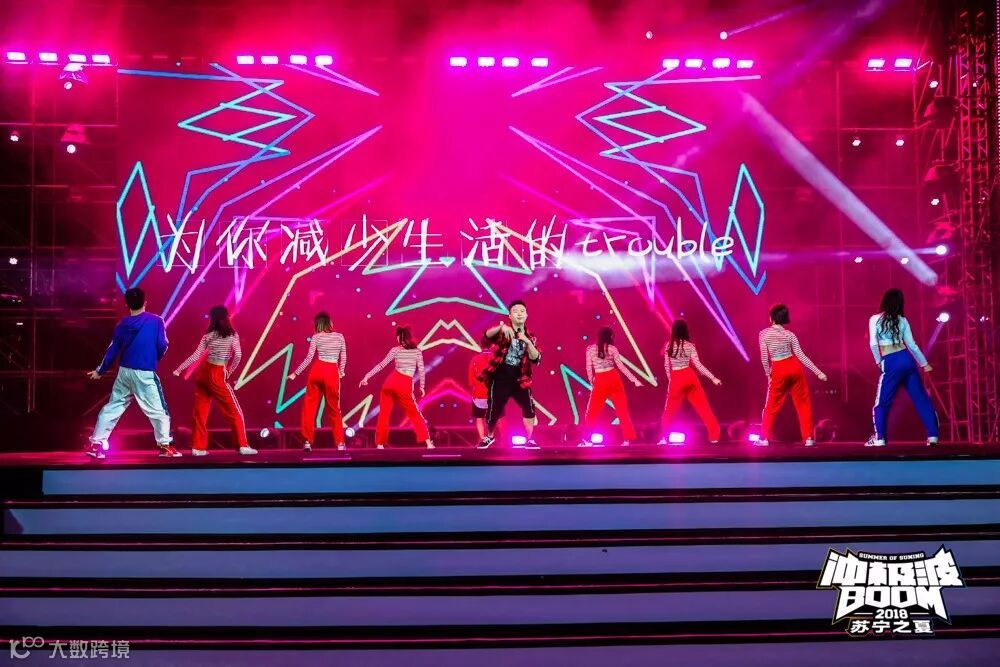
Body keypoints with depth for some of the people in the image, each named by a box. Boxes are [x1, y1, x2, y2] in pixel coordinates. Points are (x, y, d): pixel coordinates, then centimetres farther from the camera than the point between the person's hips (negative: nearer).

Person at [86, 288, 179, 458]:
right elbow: (162, 347, -9)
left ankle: (96, 444, 13)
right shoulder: (156, 321, -7)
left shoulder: (122, 324, 3)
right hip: (145, 374, -4)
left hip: (124, 372, 4)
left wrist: (100, 371, 20)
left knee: (112, 408, 13)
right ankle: (165, 446, 5)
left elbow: (113, 351, 7)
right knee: (158, 410, 4)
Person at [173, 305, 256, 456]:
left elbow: (196, 356, 1)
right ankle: (243, 445, 0)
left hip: (203, 372, 4)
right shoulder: (232, 335, -3)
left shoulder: (208, 335, 3)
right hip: (217, 376, -4)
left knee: (200, 411, 8)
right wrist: (229, 371, 1)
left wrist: (179, 369, 8)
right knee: (235, 411, 4)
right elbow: (238, 355, -14)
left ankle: (198, 447, 9)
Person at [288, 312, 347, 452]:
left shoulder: (316, 337, 2)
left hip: (317, 371, 0)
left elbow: (309, 358, -3)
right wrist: (341, 372, 24)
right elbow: (343, 358, 7)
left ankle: (307, 442, 3)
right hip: (332, 373, 1)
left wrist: (295, 373, 3)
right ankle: (340, 443, 10)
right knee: (334, 409, 11)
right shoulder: (340, 336, 6)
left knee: (309, 406, 7)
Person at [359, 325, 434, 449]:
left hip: (390, 383, 1)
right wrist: (422, 386, 11)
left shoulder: (395, 350, 3)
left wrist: (367, 376, 3)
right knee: (415, 414, 9)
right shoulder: (417, 351, 3)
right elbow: (421, 370, 0)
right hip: (405, 386, 0)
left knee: (384, 414, 9)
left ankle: (380, 443, 8)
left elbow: (381, 365, 0)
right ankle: (428, 442, 1)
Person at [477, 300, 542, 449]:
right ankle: (489, 436, 29)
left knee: (529, 408, -6)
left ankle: (529, 439, 10)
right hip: (500, 378, -2)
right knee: (493, 411, 3)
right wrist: (501, 327, -41)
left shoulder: (530, 336, 6)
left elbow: (536, 359, -6)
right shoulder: (503, 330, -2)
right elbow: (488, 335, -23)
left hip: (520, 379, 2)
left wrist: (527, 342, -21)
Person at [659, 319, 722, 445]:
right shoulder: (690, 346, -4)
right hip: (689, 377, 0)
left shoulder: (669, 345, -2)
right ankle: (714, 436, 6)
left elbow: (666, 366, 2)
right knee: (703, 406, 7)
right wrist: (713, 378, -4)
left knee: (670, 409, 12)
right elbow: (698, 365, -7)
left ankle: (665, 438, 10)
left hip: (676, 379, 0)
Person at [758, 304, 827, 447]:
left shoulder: (764, 334, -7)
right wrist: (818, 372, -1)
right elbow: (801, 356, -5)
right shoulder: (790, 335, -2)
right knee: (803, 403, 10)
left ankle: (764, 438, 8)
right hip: (794, 367, 2)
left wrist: (768, 374, 6)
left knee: (772, 406, 10)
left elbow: (764, 358, -9)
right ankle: (808, 438, 8)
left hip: (778, 370, -1)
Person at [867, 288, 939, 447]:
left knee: (882, 403, 6)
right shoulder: (902, 320, 9)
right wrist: (924, 363, 21)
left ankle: (879, 438, 2)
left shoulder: (875, 319, -1)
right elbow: (912, 345, 11)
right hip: (907, 359, 4)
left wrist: (879, 361, 5)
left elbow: (873, 344, -9)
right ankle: (933, 436, 7)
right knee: (921, 399, 9)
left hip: (891, 363, -4)